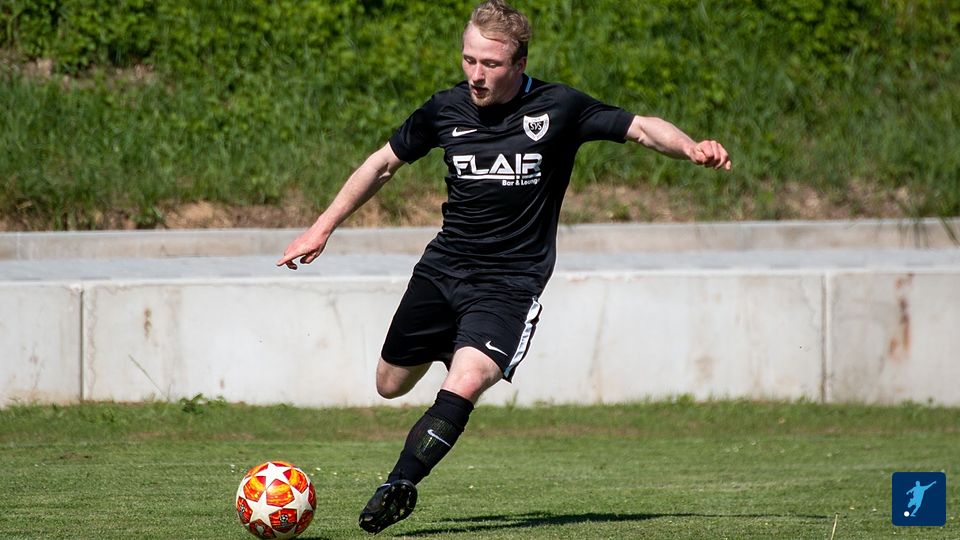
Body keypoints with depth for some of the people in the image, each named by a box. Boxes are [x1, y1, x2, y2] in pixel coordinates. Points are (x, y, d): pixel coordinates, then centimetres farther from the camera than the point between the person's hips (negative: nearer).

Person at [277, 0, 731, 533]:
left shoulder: (557, 109, -9)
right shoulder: (446, 109, -1)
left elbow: (641, 127, -5)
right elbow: (383, 163, 13)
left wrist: (692, 148, -26)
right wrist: (322, 228, 12)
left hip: (512, 280, -4)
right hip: (442, 267, 4)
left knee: (465, 384, -27)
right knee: (390, 385, 14)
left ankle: (399, 486, -19)